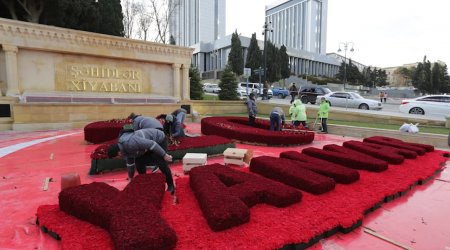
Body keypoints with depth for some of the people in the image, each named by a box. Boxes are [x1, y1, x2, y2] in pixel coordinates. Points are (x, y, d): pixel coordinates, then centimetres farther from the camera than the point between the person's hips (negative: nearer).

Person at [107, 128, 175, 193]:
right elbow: (130, 162, 13)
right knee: (139, 161, 2)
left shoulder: (129, 143, -33)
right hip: (148, 141, 9)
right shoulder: (124, 148, -2)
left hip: (159, 139, -9)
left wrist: (164, 155, -28)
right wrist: (130, 178, 22)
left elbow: (151, 144, -33)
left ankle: (171, 186, 3)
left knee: (162, 164, -14)